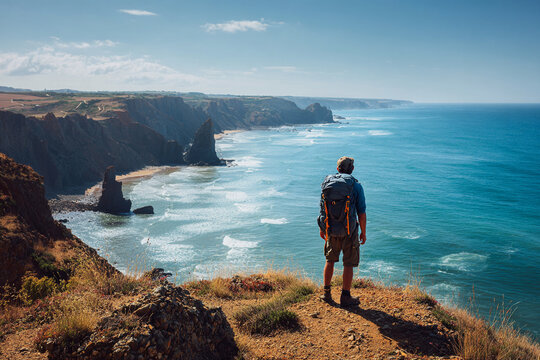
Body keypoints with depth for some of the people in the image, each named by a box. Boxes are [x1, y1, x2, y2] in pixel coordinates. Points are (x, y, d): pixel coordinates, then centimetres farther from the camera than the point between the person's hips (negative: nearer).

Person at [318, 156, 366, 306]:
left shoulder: (326, 183, 1)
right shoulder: (356, 186, -9)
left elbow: (322, 208, 6)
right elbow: (361, 213, -9)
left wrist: (322, 229, 17)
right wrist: (363, 232, 2)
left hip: (331, 229, 4)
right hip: (349, 232, -3)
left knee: (330, 260, 20)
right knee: (349, 264, 9)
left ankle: (327, 293, 23)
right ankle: (345, 297, 12)